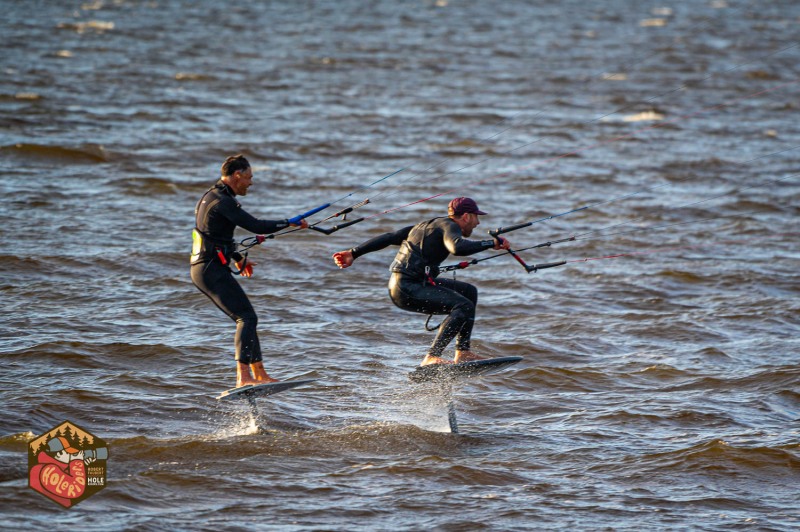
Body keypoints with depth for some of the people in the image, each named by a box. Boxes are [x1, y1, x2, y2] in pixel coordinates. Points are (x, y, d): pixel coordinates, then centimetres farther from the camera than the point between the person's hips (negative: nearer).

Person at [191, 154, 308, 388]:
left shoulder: (210, 197, 16)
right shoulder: (222, 202, -17)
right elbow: (256, 226, -21)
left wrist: (237, 258, 32)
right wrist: (291, 223, -10)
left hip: (203, 269, 11)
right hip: (213, 270, -11)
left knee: (245, 318, 14)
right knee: (247, 318, -14)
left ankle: (260, 374, 16)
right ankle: (243, 377, -22)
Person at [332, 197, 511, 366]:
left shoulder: (427, 225, 22)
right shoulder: (449, 226, -6)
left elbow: (389, 237, 21)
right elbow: (457, 248, -29)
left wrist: (354, 253, 22)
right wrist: (492, 243, -21)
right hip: (407, 289, -10)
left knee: (469, 291, 17)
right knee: (464, 306, -22)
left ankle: (462, 353, 12)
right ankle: (432, 357, -28)